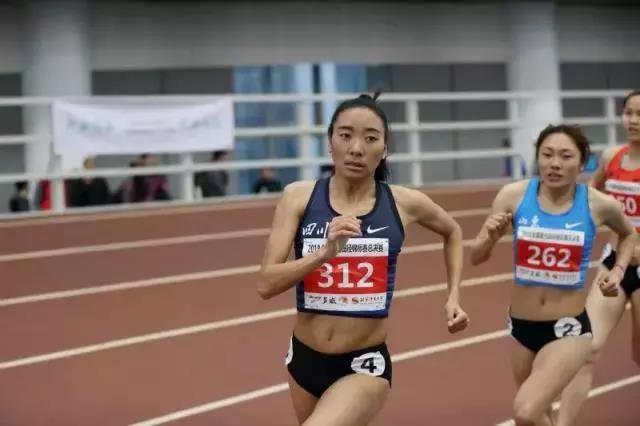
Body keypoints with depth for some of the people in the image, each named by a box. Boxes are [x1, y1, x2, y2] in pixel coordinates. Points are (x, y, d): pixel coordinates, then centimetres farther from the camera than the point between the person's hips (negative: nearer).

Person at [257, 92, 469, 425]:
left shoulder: (404, 203, -5)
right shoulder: (299, 197, -7)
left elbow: (452, 232, 18)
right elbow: (266, 284, -15)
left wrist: (453, 297, 10)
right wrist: (325, 251, -28)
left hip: (365, 365, -2)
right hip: (305, 359, 3)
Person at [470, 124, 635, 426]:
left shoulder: (599, 205, -10)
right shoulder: (514, 195, -11)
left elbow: (628, 234, 14)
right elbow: (476, 258, -5)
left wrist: (618, 270, -1)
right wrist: (491, 238, -25)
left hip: (568, 329, -3)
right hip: (522, 326, 3)